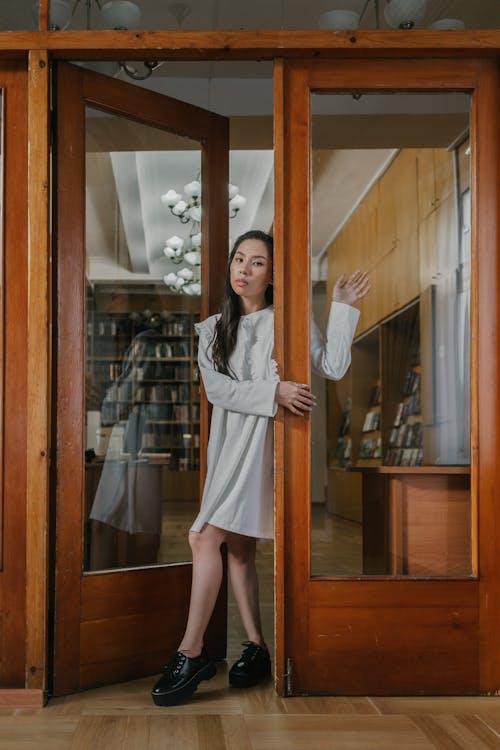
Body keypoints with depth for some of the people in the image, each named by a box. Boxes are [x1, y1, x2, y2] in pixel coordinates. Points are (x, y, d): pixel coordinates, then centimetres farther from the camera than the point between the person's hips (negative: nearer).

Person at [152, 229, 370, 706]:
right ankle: (256, 649, 17)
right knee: (237, 546, 8)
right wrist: (273, 392, -16)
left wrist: (342, 307, -7)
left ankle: (191, 653, -9)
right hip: (228, 442, 6)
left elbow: (333, 367, -5)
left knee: (205, 538, -15)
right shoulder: (212, 329, 13)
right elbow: (215, 387, -2)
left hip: (262, 440, -6)